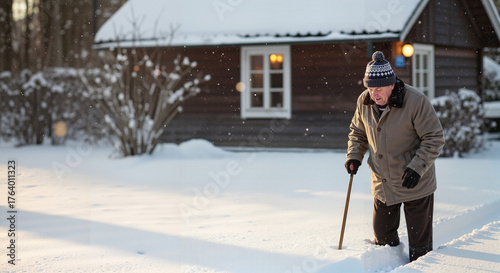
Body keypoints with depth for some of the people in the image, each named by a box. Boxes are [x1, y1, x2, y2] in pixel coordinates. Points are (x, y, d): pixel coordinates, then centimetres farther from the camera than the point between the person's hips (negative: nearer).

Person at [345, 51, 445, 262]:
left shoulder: (416, 101, -20)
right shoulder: (364, 102, -3)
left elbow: (434, 138, -15)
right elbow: (358, 132, 15)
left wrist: (417, 167, -23)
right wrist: (354, 155, -2)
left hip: (416, 184, -5)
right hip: (382, 184, 5)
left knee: (419, 239, 2)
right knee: (382, 234, 15)